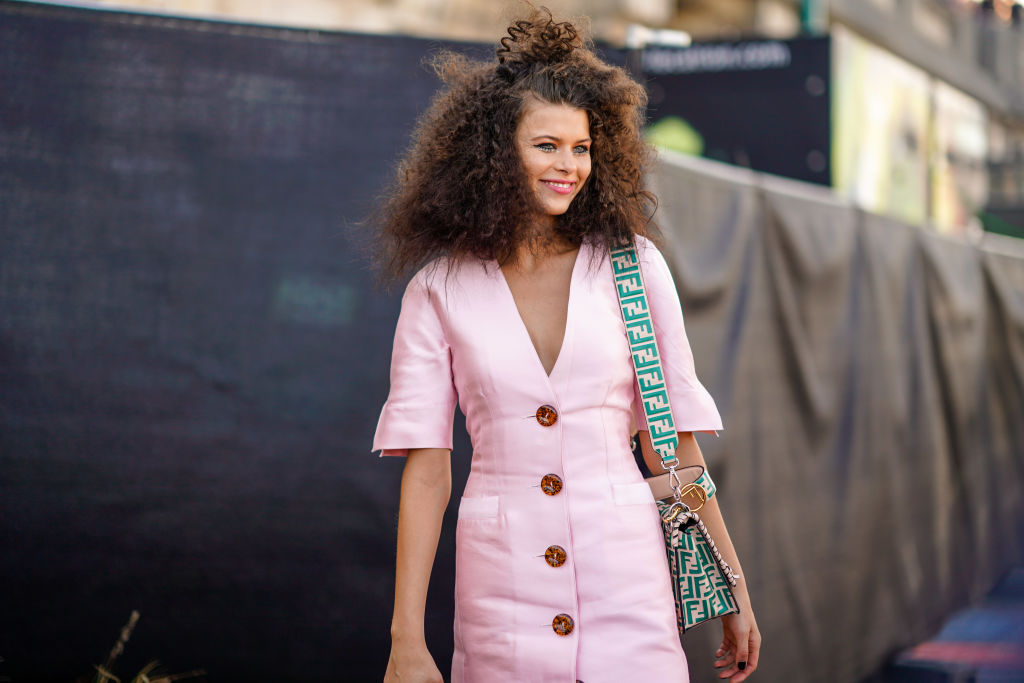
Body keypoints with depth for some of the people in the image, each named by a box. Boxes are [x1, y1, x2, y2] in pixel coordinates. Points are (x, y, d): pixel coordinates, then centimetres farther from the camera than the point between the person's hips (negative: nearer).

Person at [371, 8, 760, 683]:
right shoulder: (439, 291, 0)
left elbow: (672, 442, 5)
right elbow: (425, 470, -1)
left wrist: (731, 589, 6)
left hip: (626, 574, 0)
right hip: (503, 588, 0)